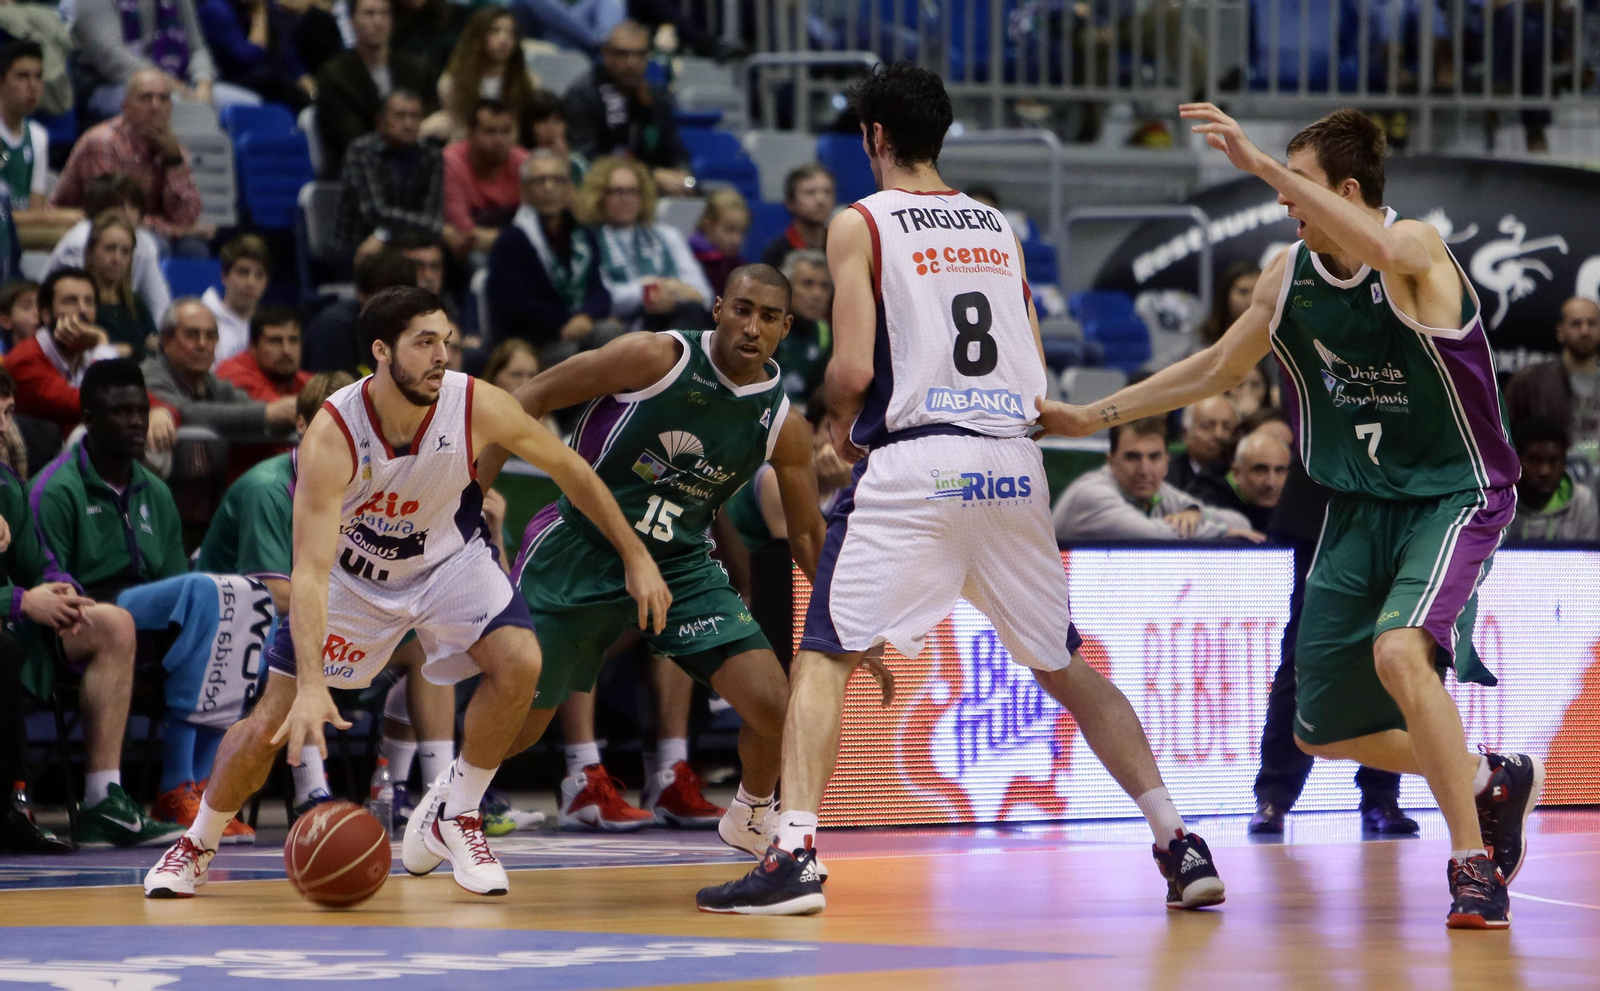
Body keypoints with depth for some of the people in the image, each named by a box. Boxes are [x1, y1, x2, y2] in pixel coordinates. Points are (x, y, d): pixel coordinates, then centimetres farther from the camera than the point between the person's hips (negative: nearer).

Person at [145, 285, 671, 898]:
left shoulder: (476, 407, -27)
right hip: (351, 568, -2)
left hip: (446, 557, 2)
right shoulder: (331, 438, -34)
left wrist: (636, 558, -6)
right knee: (271, 724, -4)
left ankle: (452, 816, -3)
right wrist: (312, 687, -47)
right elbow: (310, 572, -37)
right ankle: (197, 845, 24)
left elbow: (570, 470, -9)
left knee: (519, 663, -24)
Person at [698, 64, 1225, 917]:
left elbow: (852, 370, -8)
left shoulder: (860, 224, 1)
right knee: (1063, 668, 16)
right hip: (1013, 462, 5)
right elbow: (1035, 367, 15)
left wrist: (841, 424, 12)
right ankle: (1178, 844, 10)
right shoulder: (999, 227, 17)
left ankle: (795, 854, -13)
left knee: (823, 657, 2)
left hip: (913, 462, -5)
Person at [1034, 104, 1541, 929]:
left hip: (1453, 497, -7)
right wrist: (1096, 415, 14)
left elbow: (1381, 251, -44)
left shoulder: (1416, 249, -18)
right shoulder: (1288, 274, 1)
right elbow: (1217, 367, 15)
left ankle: (1474, 862, -21)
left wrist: (1258, 163, -48)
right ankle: (1494, 781, 30)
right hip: (1360, 509, 7)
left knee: (1400, 652, -33)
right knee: (1324, 731, 6)